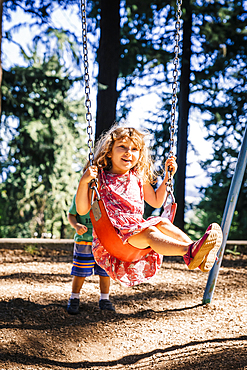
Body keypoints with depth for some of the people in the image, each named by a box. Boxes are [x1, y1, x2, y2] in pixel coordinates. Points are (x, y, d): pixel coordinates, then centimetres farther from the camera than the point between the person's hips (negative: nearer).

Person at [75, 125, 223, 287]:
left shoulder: (139, 178, 15)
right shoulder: (100, 178, -1)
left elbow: (156, 202, 27)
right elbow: (82, 210, -7)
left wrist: (168, 176, 18)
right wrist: (84, 182, -22)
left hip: (137, 228, 6)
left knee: (162, 223, -20)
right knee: (149, 232, -31)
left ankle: (195, 257, -37)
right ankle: (190, 251, -57)